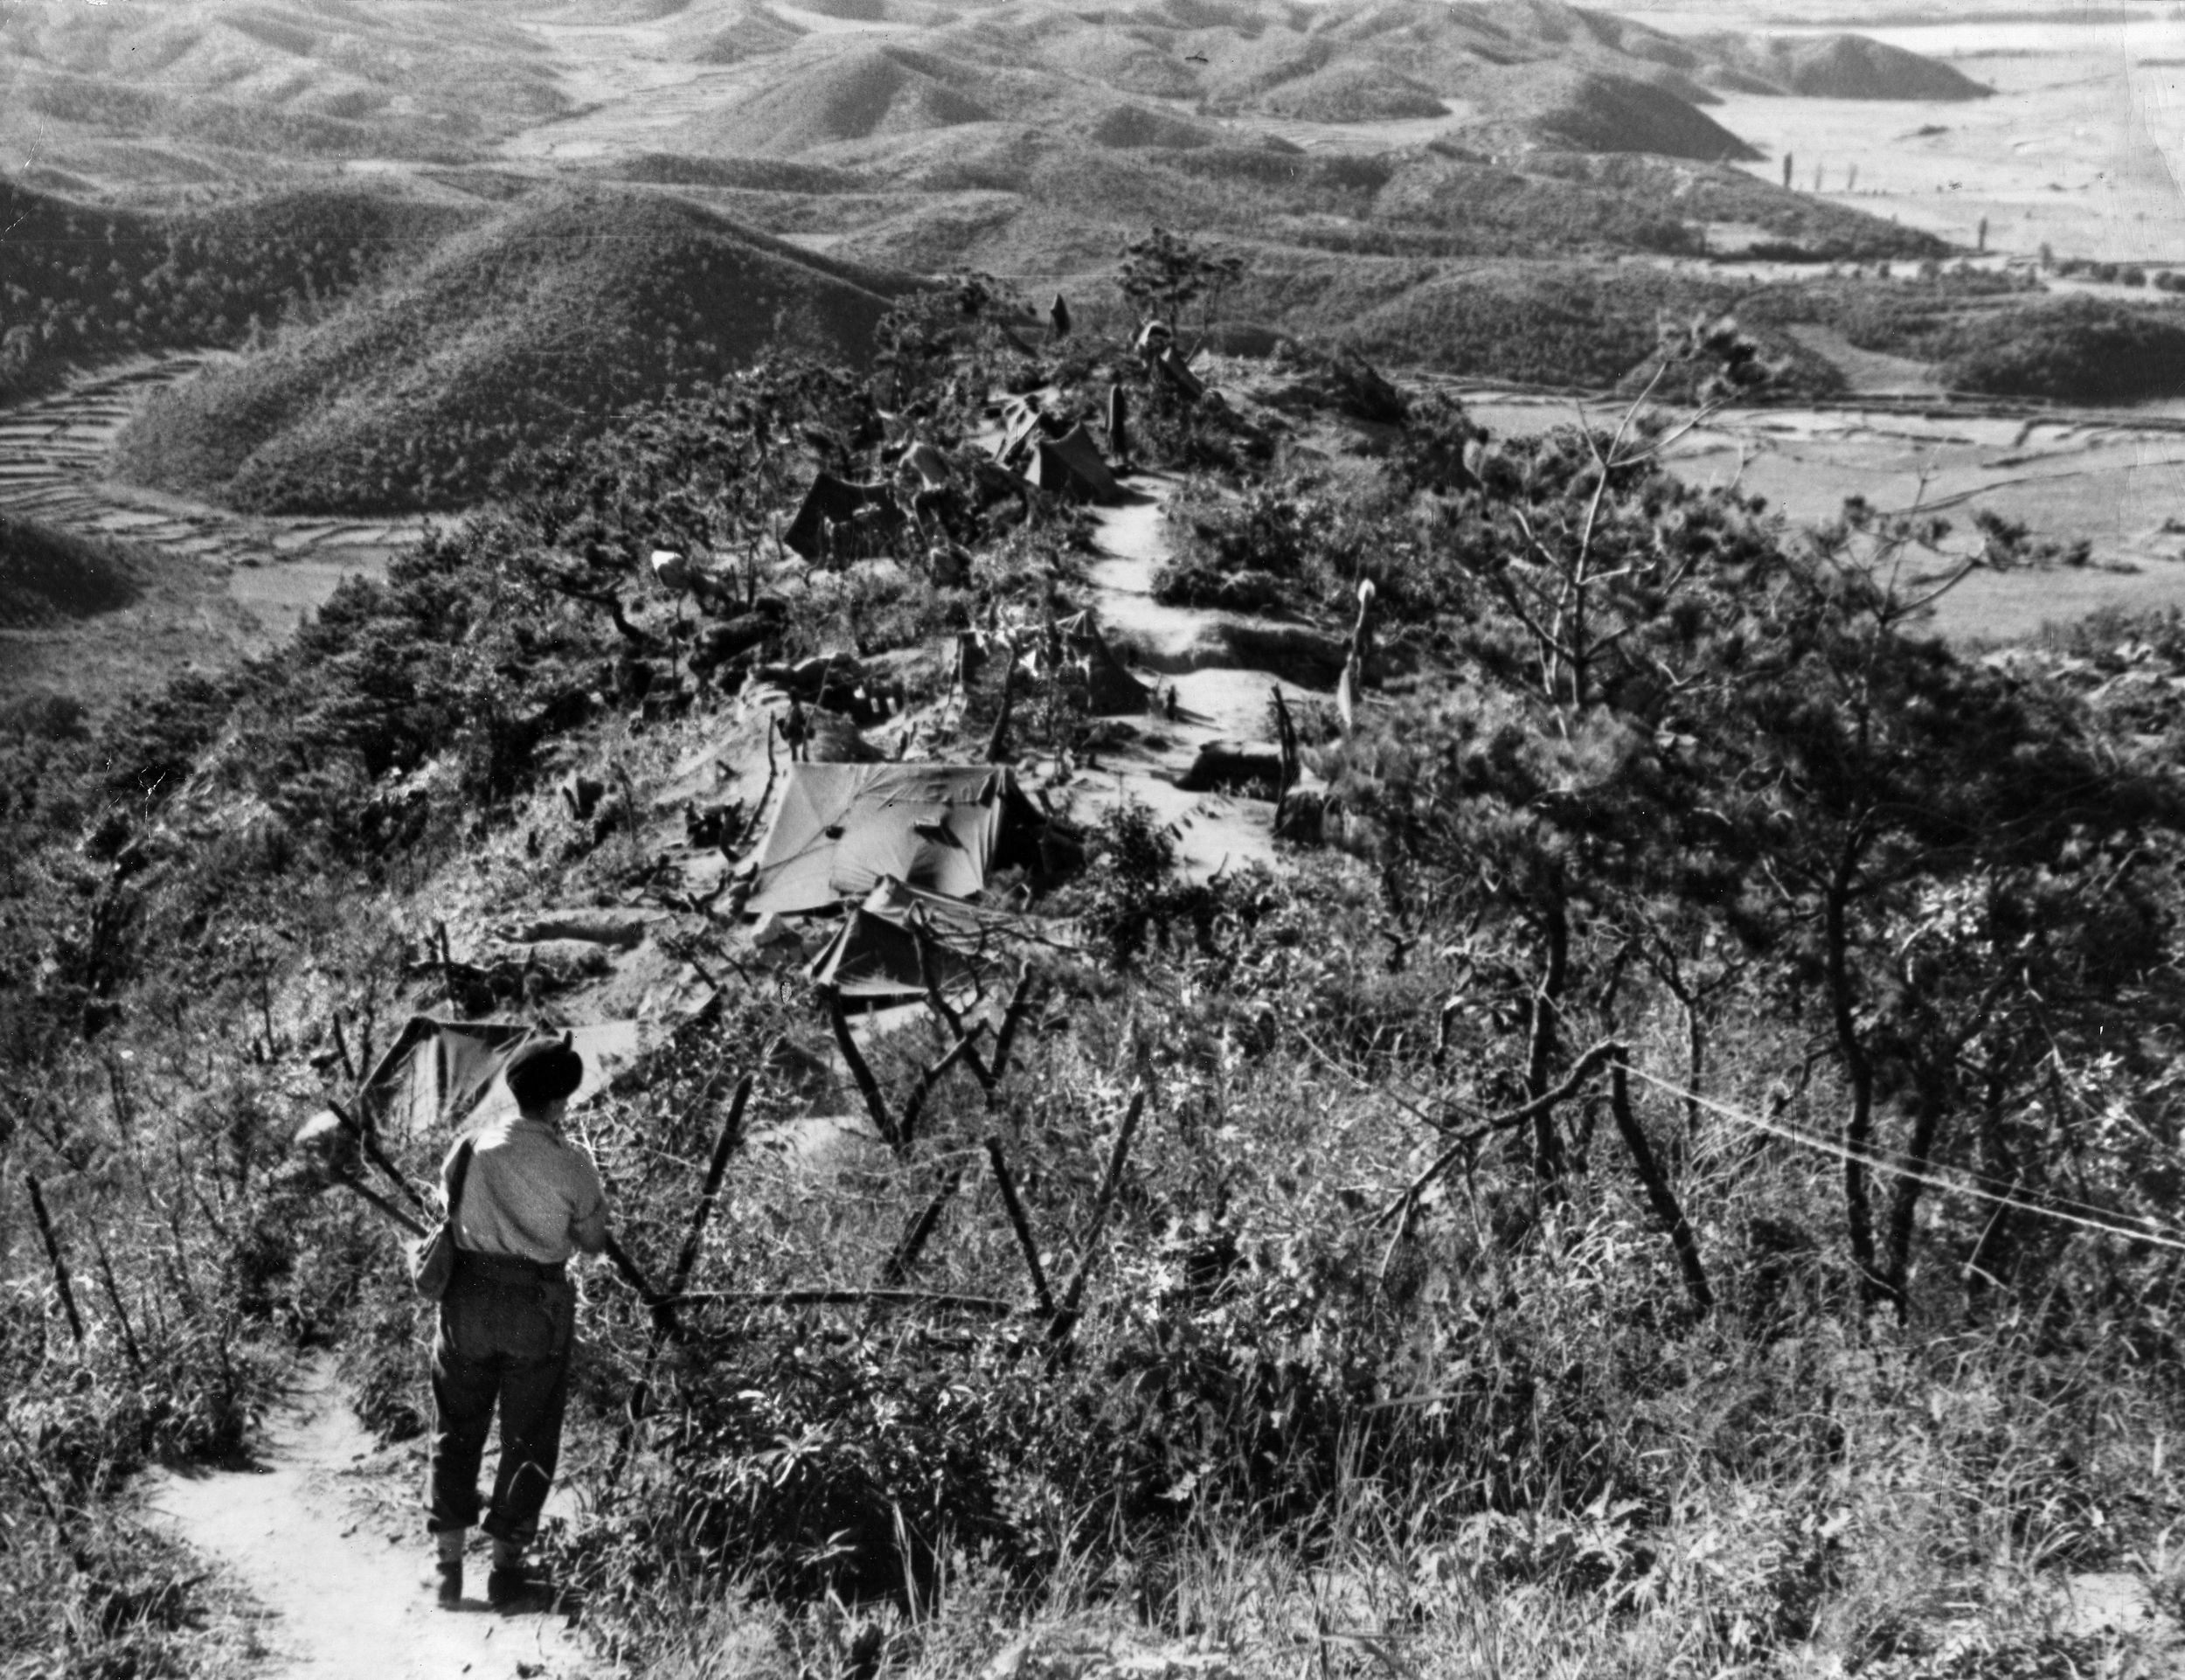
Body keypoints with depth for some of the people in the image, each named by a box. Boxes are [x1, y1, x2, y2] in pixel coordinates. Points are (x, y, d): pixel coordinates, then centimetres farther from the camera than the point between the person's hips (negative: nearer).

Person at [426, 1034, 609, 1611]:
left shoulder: (472, 1146, -3)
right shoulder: (571, 1163, -12)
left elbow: (448, 1203, 11)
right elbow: (594, 1242, -3)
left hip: (469, 1294, 3)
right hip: (538, 1306, -3)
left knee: (457, 1432, 14)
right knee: (529, 1440, 9)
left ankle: (449, 1568, 15)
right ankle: (506, 1572, 11)